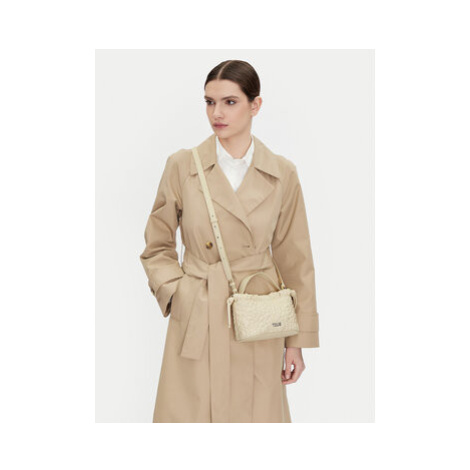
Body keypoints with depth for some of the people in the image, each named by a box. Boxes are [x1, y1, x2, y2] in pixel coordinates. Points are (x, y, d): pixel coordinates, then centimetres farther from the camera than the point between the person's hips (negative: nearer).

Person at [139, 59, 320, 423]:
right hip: (196, 322, 0)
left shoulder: (282, 174, 0)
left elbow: (295, 261, 5)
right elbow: (157, 248, 9)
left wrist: (297, 342, 5)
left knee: (256, 413, 4)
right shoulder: (182, 166, -1)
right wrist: (177, 294, -7)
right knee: (189, 413, 1)